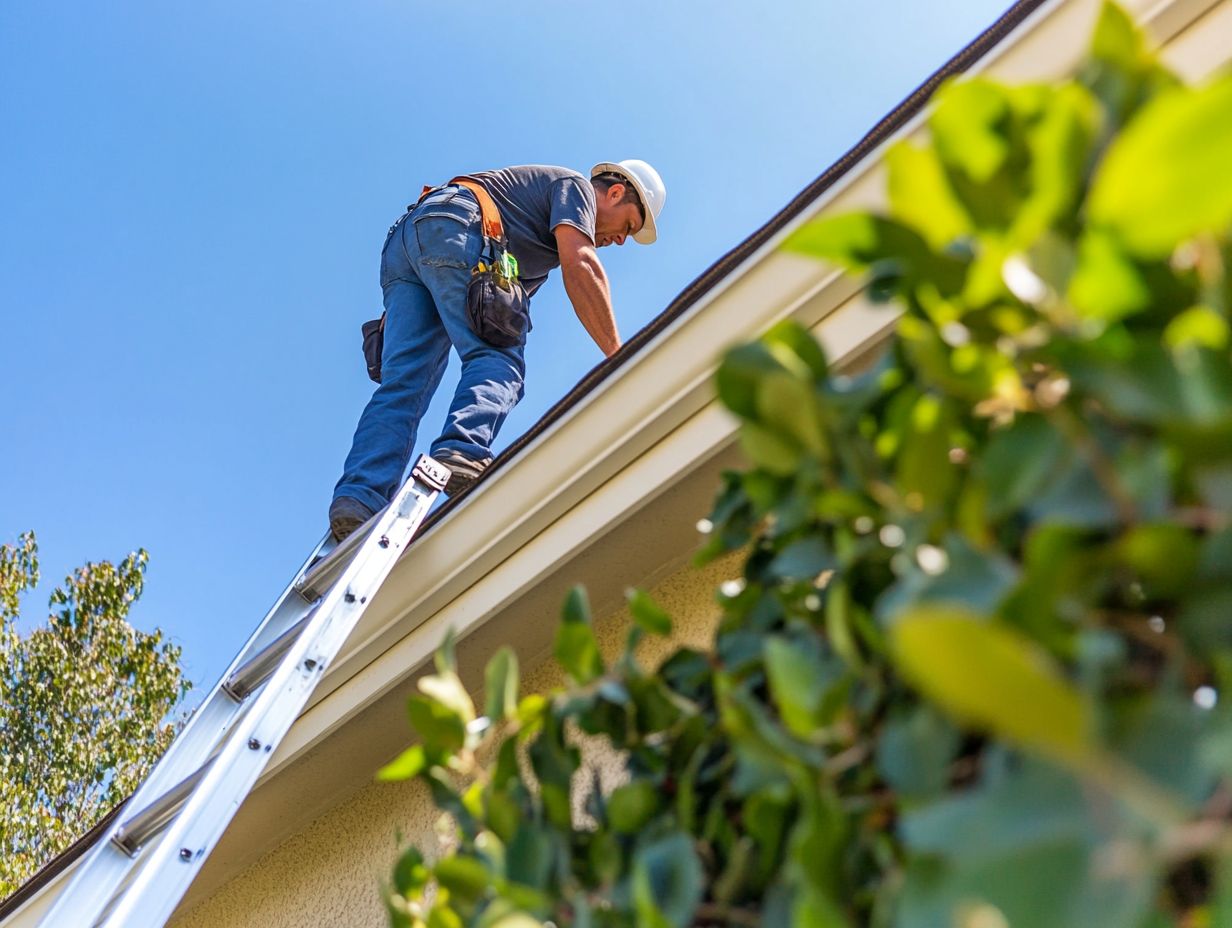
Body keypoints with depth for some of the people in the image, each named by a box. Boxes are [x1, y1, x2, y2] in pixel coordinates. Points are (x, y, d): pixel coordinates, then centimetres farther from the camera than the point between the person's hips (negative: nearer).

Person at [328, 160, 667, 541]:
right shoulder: (575, 185, 11)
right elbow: (579, 265, -7)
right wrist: (618, 357, -11)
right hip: (452, 227, -8)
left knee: (403, 382, -7)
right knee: (497, 360, -18)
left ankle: (359, 497, -23)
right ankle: (463, 451, -41)